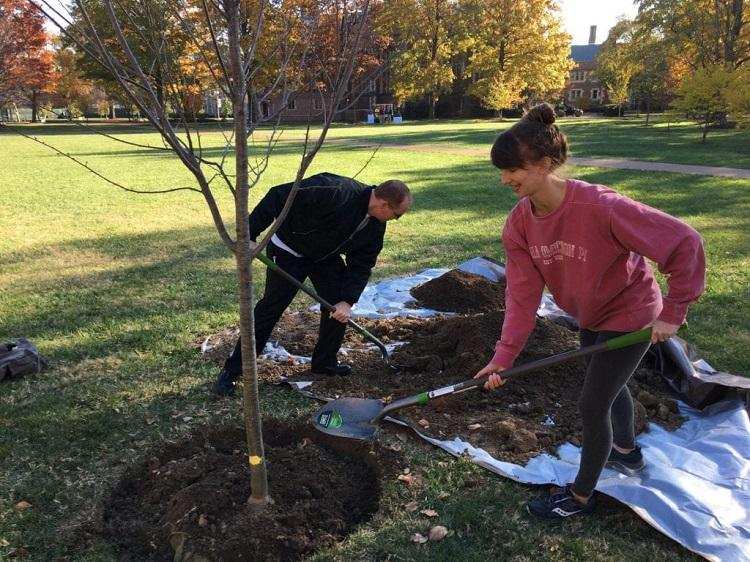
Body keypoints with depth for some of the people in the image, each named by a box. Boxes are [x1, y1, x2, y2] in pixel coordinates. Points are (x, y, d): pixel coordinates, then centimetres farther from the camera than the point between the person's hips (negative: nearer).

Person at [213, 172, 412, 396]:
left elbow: (362, 265, -5)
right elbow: (278, 196, -34)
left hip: (326, 256, 7)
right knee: (270, 309, -7)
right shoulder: (336, 192, -35)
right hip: (289, 250, -7)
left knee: (340, 309, 1)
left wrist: (348, 300, -18)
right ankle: (231, 371, 4)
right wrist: (250, 235, -33)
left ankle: (324, 362, 22)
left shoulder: (375, 226, -9)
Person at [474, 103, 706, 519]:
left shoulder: (601, 207, -37)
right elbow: (522, 292, -17)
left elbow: (683, 242, -30)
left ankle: (581, 495, 25)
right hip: (590, 317, 7)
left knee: (592, 405, 0)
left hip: (630, 317, -7)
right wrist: (504, 355, -24)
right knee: (610, 385, 28)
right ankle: (627, 452, 58)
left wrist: (673, 311, -25)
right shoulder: (519, 222, -17)